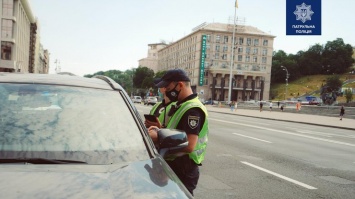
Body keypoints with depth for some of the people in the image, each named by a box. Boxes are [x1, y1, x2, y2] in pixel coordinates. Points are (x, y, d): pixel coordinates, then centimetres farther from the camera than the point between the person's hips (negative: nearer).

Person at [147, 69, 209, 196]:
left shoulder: (192, 110, -22)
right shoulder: (181, 105, 12)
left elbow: (189, 146, -30)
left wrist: (158, 137, -23)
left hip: (183, 170, -10)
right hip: (174, 165, 10)